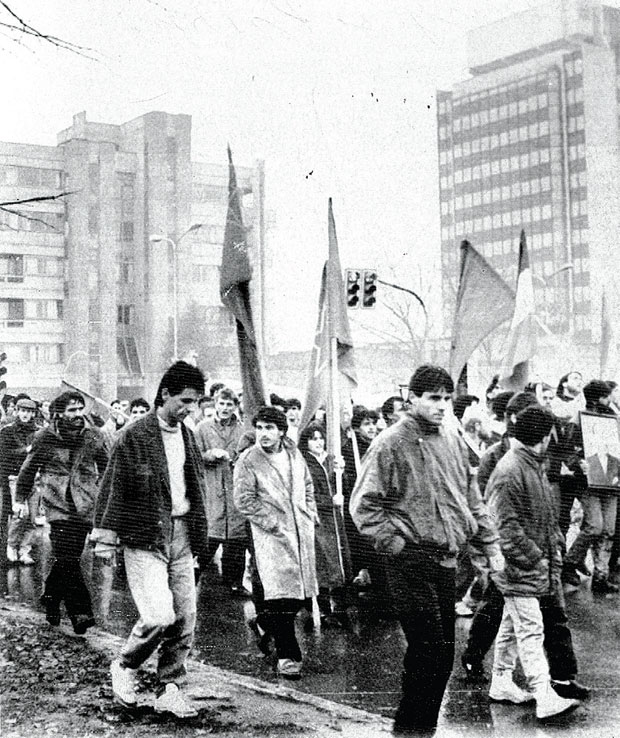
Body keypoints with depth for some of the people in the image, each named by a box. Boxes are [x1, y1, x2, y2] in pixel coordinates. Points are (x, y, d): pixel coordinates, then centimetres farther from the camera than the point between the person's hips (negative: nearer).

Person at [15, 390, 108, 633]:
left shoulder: (94, 438, 3)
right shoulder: (44, 438, 0)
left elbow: (107, 470, 15)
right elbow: (28, 470, 13)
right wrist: (21, 499, 16)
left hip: (84, 508, 2)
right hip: (58, 506, -2)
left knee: (65, 560, 7)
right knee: (67, 560, -13)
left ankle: (50, 598, 31)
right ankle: (80, 612, -12)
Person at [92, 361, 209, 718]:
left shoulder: (187, 435, 12)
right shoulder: (136, 435, -9)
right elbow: (114, 486, -7)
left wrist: (199, 536, 18)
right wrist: (106, 536, -9)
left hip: (181, 534, 7)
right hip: (144, 536, -7)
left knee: (185, 618, 6)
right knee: (159, 616, -14)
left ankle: (170, 690, 18)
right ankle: (124, 667, 13)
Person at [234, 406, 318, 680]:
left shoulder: (293, 453, 10)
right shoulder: (247, 461, -7)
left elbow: (307, 485, 21)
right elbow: (244, 501, -11)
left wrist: (311, 514, 10)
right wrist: (273, 524, -14)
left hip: (302, 532, 6)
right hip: (272, 535, -6)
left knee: (302, 592, 9)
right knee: (280, 594, -12)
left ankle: (266, 623, 35)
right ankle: (287, 655, -4)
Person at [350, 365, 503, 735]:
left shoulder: (453, 440, 11)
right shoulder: (391, 444, -10)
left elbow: (472, 498, 18)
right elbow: (363, 504, -10)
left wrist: (490, 543, 14)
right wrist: (395, 542, -15)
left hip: (446, 559, 7)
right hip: (411, 561, -7)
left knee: (444, 653, 12)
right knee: (427, 650, -9)